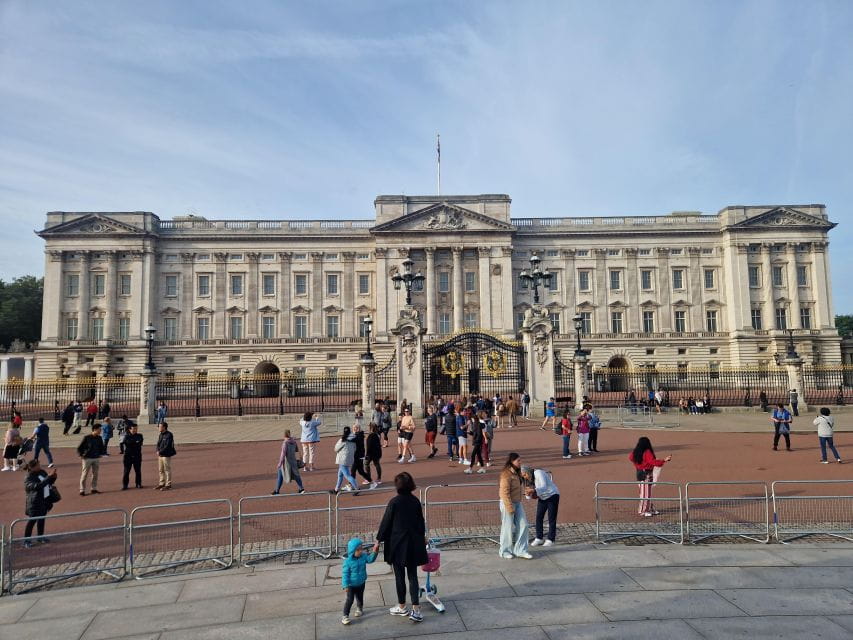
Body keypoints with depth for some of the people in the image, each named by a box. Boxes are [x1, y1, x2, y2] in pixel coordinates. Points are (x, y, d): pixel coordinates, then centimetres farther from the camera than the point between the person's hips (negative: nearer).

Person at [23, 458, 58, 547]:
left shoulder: (42, 472, 3)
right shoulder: (29, 478, -19)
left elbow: (49, 483, 15)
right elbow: (38, 486, -36)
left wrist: (53, 477, -6)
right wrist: (49, 476, -40)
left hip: (44, 501, 7)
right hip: (35, 503, -7)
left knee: (42, 518, 17)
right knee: (32, 520, 1)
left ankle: (40, 536, 31)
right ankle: (26, 540, 13)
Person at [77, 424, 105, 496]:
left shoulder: (99, 438, 4)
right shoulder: (86, 438, -10)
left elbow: (102, 447, 21)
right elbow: (79, 448, -5)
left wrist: (101, 454, 12)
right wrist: (81, 455, -10)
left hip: (96, 459, 5)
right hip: (87, 459, -5)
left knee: (95, 474, 9)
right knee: (84, 474, -1)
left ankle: (94, 488, 19)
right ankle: (82, 490, 5)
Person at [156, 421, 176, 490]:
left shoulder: (169, 435, -14)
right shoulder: (160, 435, 13)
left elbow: (167, 446, -19)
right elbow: (158, 444, 14)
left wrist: (160, 452, -18)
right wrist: (158, 451, -5)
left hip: (167, 455, -9)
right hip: (160, 455, 9)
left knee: (167, 470, -2)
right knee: (160, 470, 14)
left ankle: (168, 485, 4)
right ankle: (161, 484, 24)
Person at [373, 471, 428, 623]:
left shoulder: (394, 502, -16)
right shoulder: (415, 501, -2)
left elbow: (386, 522, -10)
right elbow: (421, 521, 9)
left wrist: (378, 541, 2)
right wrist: (421, 536, 26)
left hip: (397, 544, -4)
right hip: (413, 543, 4)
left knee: (400, 576, 10)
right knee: (413, 576, 10)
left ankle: (402, 607, 24)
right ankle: (416, 609, 6)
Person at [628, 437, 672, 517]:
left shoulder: (635, 452, 3)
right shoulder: (647, 452, -20)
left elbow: (630, 457, 16)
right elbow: (653, 462, -25)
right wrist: (664, 460, -21)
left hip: (639, 473, 8)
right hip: (646, 474, -8)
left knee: (648, 492, 16)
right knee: (646, 492, 1)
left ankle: (651, 509, 23)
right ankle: (643, 511, 7)